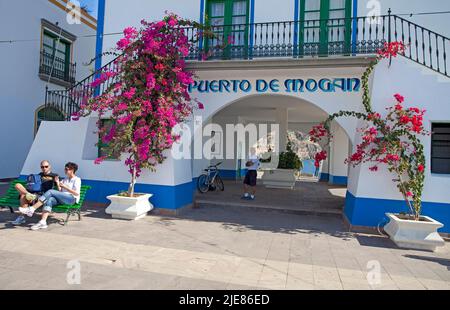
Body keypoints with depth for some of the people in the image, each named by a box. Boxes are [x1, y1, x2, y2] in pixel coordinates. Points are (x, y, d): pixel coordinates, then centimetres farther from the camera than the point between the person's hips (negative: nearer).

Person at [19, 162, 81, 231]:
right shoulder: (65, 179, 28)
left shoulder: (77, 179, 4)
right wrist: (58, 183, 7)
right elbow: (60, 191, 21)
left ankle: (31, 209, -24)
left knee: (50, 192, -23)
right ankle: (43, 222, -39)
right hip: (62, 199, 7)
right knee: (49, 200, -26)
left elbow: (76, 193, -9)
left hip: (72, 199, -7)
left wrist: (65, 187, -13)